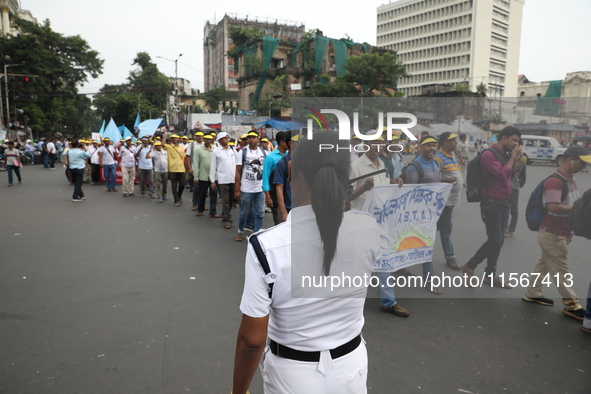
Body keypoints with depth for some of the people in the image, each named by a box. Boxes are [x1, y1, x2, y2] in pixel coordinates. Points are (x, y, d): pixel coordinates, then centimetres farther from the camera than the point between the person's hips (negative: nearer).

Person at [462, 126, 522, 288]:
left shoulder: (505, 155, 13)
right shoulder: (489, 155, -14)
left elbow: (511, 176, 16)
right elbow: (502, 174, -23)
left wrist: (515, 159, 4)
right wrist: (512, 157, -11)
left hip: (503, 204, 9)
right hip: (491, 204, -9)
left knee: (498, 241, 11)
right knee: (495, 241, -8)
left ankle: (491, 275, 22)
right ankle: (469, 267, 8)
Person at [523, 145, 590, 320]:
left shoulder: (570, 179, 10)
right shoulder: (555, 181, -22)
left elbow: (572, 202, 21)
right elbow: (553, 207, -30)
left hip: (561, 233, 10)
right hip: (552, 234, -10)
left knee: (545, 263, 19)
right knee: (561, 270, 2)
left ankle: (532, 293, 31)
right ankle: (571, 305, 13)